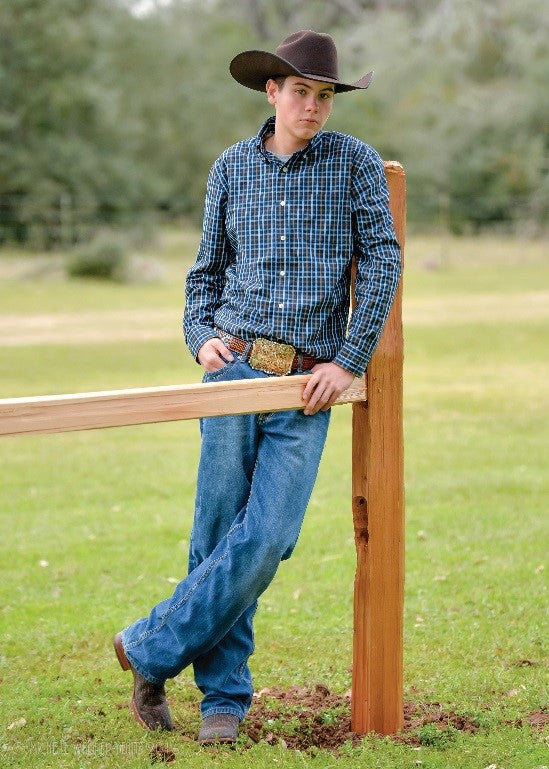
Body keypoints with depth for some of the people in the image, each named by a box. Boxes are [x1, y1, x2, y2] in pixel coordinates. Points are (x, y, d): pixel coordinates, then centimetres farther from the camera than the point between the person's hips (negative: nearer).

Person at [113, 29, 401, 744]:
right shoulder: (233, 167, 12)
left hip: (308, 387, -1)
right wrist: (201, 337, 1)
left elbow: (382, 261, 1)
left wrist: (349, 361, -6)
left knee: (266, 538, -12)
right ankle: (225, 697, 9)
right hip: (237, 365, 1)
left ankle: (151, 648, 1)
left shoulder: (355, 162, 5)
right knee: (219, 533, -2)